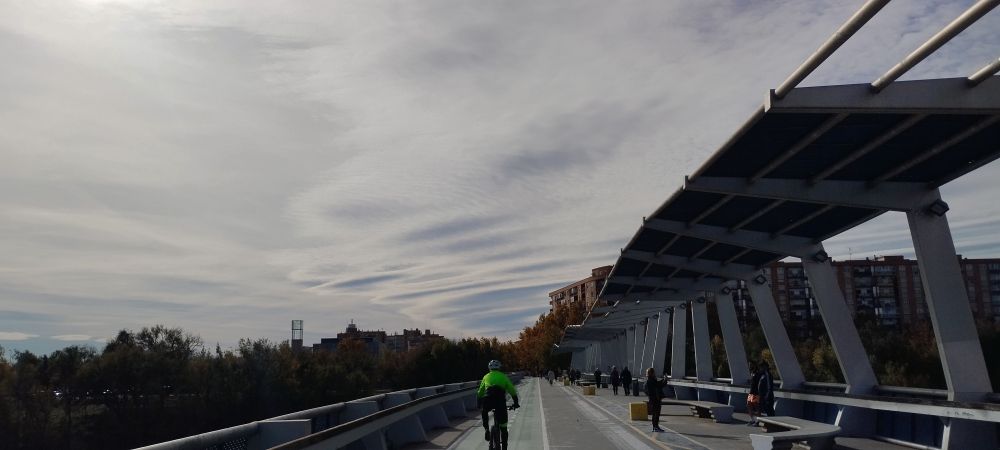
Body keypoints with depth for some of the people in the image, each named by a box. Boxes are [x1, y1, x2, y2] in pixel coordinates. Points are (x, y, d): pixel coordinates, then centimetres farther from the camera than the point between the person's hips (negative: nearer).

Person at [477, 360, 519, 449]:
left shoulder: (486, 376, 26)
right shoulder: (503, 376, 23)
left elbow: (480, 392, 32)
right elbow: (512, 391, 21)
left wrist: (479, 404, 44)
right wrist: (516, 403, 31)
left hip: (487, 399, 1)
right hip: (500, 400, -1)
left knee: (484, 413, 35)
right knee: (503, 427, 10)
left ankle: (487, 429, 18)